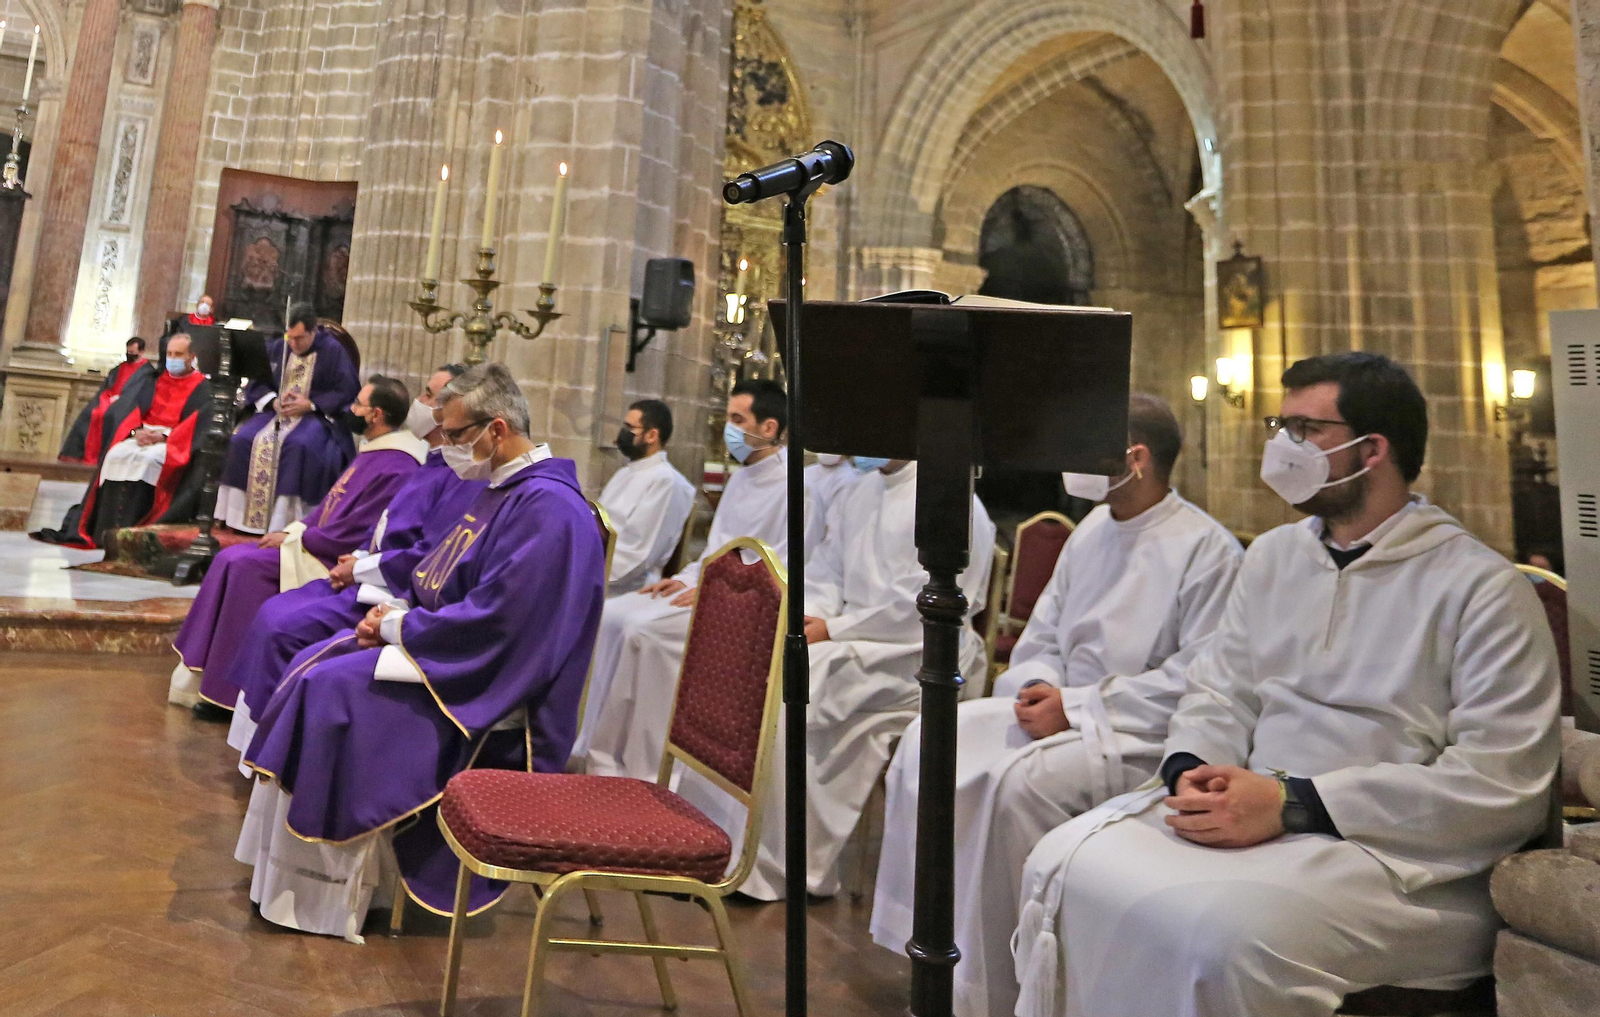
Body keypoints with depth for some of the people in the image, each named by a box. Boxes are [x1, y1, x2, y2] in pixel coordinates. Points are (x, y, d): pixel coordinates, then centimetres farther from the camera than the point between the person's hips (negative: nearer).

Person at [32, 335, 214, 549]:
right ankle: (109, 528, -29)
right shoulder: (156, 381, 21)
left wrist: (164, 436, -18)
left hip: (175, 442, -5)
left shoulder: (201, 387, 6)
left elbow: (195, 423, -6)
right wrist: (137, 431, -8)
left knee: (147, 459, -35)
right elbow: (136, 409, 13)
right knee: (116, 454, -26)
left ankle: (130, 528, -35)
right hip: (143, 435, 5)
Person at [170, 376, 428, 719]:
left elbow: (352, 536, -23)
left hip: (337, 561, -10)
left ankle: (229, 692, -6)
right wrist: (292, 530, 4)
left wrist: (294, 537, -12)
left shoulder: (395, 470, -22)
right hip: (322, 545, 10)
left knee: (246, 565, -18)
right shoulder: (374, 450, 11)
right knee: (232, 559, 2)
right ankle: (206, 672, 9)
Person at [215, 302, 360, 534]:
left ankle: (286, 517, -31)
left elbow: (348, 392, -8)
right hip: (277, 411, 5)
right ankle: (245, 516, -15)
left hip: (317, 415, -5)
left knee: (299, 445, -37)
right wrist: (272, 400, -8)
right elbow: (255, 383, 14)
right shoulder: (276, 348, 10)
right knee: (243, 439, -22)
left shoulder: (333, 351, -3)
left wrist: (311, 404, -17)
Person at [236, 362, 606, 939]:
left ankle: (320, 891, -1)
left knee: (328, 689, -17)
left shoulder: (548, 507, -23)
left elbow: (491, 620, -27)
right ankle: (294, 863, 17)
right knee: (313, 666, 7)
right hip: (447, 649, 10)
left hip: (478, 683, -10)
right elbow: (443, 582, 19)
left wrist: (399, 626, -14)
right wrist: (397, 610, 1)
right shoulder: (504, 488, 10)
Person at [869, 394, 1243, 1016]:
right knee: (931, 739, -10)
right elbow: (1041, 636, 16)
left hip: (1142, 736, -7)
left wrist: (1076, 708, -19)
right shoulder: (1092, 530, 12)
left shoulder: (1208, 549, -10)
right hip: (1059, 710, 7)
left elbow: (1196, 679, -18)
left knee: (1019, 781, -31)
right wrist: (1039, 686, -6)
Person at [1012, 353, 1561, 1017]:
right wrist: (1193, 771, -8)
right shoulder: (1272, 554, 15)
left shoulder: (1483, 587, -5)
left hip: (1402, 857, -5)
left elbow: (1504, 786, -13)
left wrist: (1291, 805, -20)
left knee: (1214, 933, -33)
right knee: (1061, 868, -16)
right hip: (1253, 812, 5)